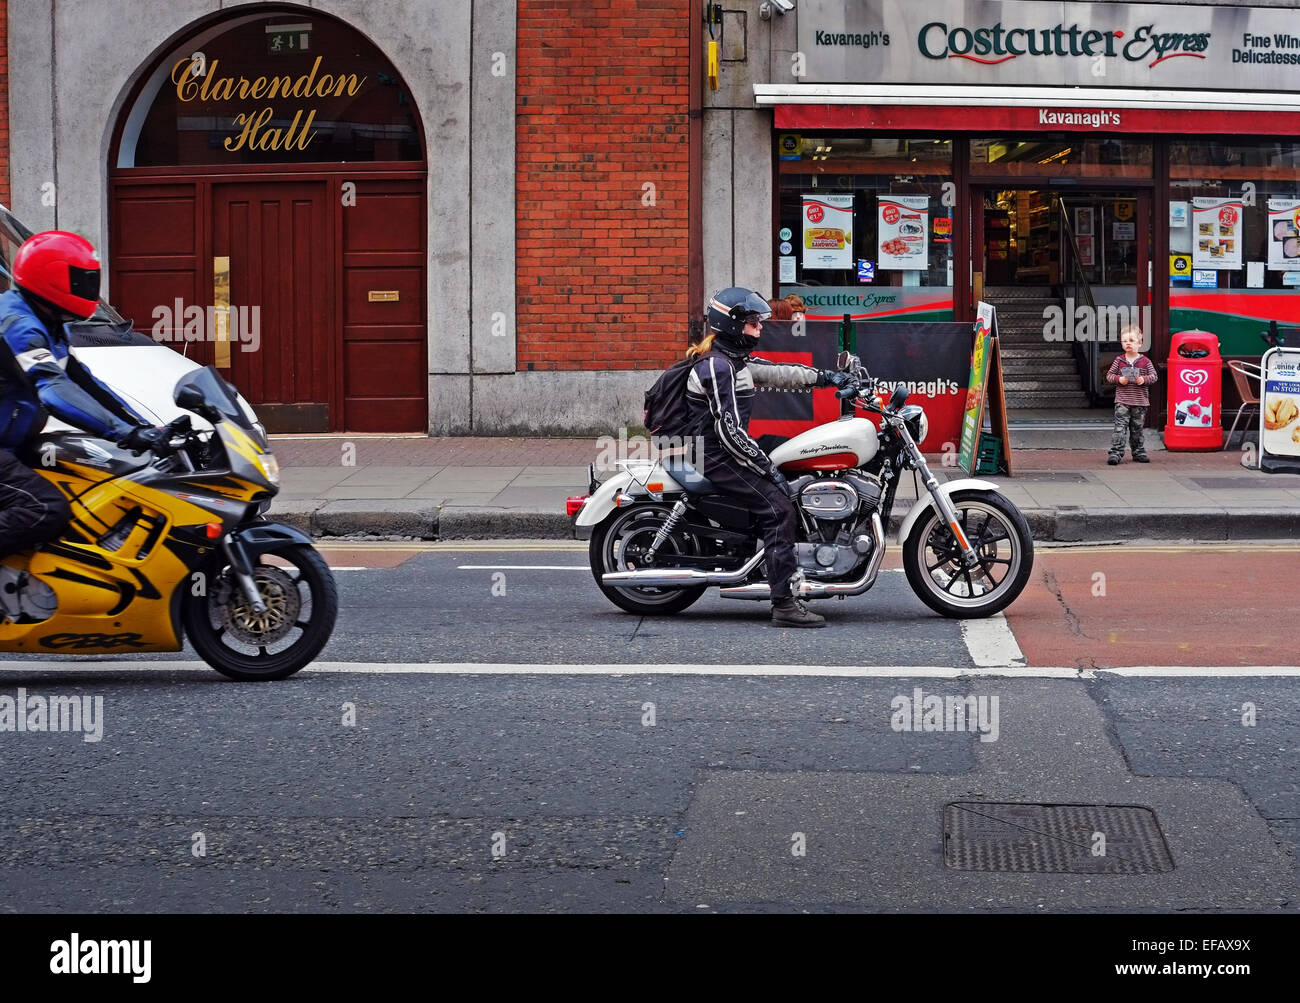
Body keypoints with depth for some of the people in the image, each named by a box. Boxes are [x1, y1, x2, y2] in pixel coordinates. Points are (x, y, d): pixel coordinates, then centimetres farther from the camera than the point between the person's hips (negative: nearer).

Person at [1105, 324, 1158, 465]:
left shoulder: (1145, 361, 2)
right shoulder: (1119, 361, 3)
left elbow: (1154, 376, 4)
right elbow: (1109, 375, 7)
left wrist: (1144, 380, -15)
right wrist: (1118, 379, -13)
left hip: (1140, 402, 1)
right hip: (1122, 401, -1)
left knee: (1137, 429, 11)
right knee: (1120, 427, -10)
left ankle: (1139, 452, 22)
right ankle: (1115, 453, -13)